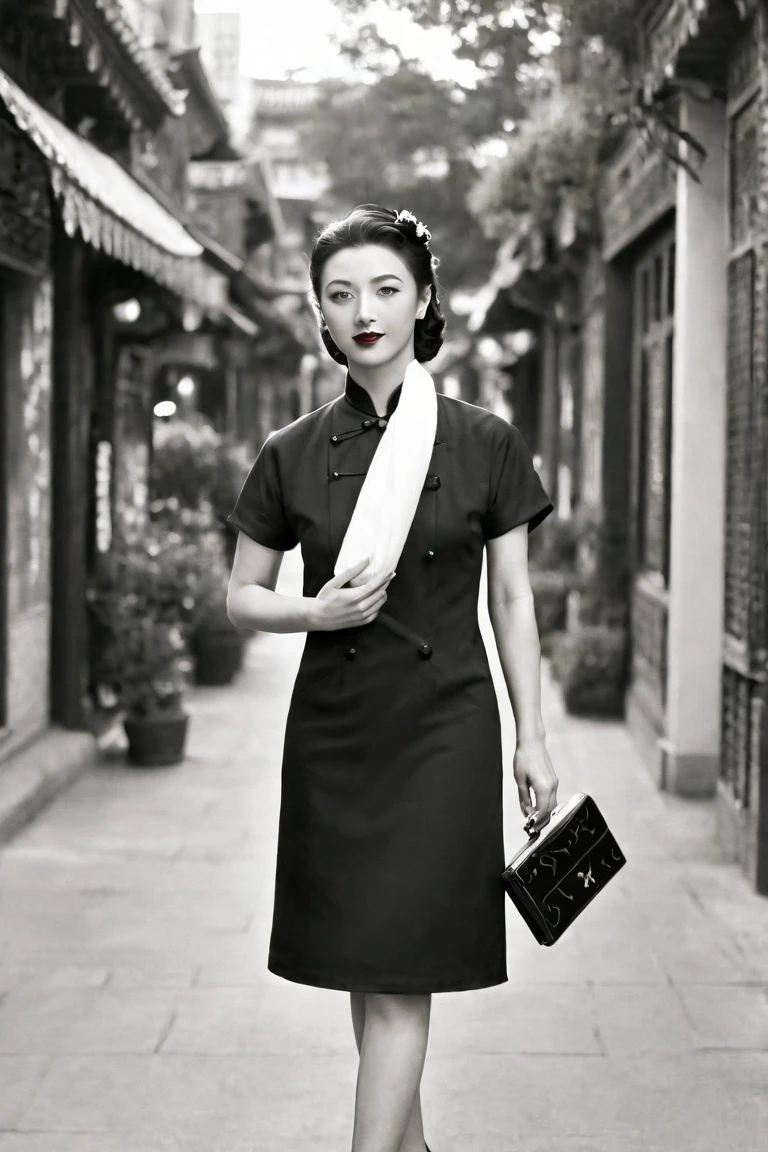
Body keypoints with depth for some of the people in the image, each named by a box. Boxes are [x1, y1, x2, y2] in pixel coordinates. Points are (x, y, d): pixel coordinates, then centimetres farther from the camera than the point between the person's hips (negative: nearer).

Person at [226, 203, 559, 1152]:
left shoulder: (485, 444, -2)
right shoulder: (292, 454, 2)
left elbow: (512, 600, 3)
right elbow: (241, 597, 8)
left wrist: (533, 739, 2)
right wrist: (316, 611, -13)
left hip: (444, 727, -3)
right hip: (333, 731, 3)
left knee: (401, 975, -6)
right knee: (361, 967, 13)